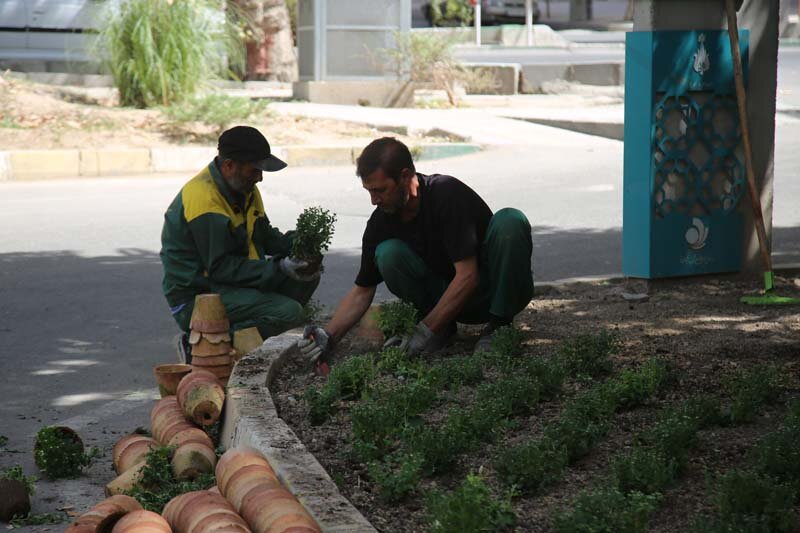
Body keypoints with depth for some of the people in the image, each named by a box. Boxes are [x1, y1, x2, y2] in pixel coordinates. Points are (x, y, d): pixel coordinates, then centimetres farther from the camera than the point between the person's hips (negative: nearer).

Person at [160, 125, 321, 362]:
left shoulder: (244, 188, 8)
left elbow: (263, 236, 16)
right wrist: (279, 269, -24)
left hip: (231, 282, 10)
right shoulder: (204, 198, -23)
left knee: (307, 275, 6)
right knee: (289, 313, -22)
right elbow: (220, 268, -24)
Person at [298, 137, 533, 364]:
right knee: (389, 253, -21)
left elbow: (468, 276, -27)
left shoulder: (449, 195, -24)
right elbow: (362, 291, 0)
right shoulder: (381, 222, -7)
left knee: (510, 221, -32)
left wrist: (427, 330, -28)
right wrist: (329, 336, -16)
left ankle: (499, 326, -18)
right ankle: (443, 328, -4)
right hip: (446, 298, 4)